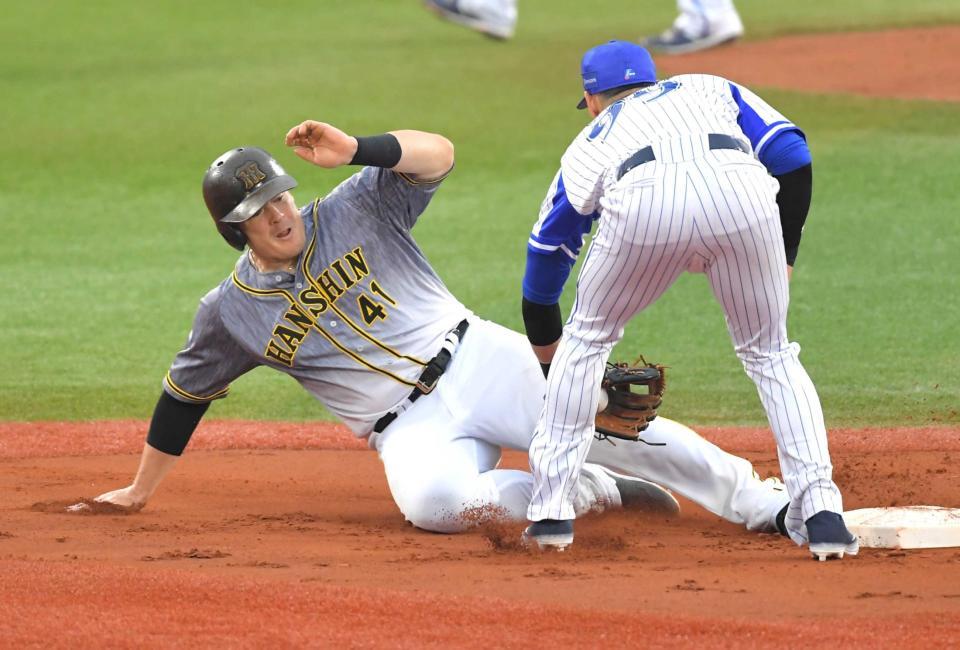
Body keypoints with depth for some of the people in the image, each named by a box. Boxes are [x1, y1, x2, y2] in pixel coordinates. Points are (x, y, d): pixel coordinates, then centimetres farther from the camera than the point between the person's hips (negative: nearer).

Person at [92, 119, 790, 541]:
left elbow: (438, 155, -13)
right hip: (411, 428, 0)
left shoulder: (353, 212, 0)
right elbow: (184, 394, 17)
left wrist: (355, 149, -29)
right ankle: (592, 492, -14)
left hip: (480, 361, 0)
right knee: (433, 501, -34)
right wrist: (139, 492, 20)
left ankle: (758, 502, -12)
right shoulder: (230, 312, 4)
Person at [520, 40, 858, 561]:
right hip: (742, 190, 0)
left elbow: (545, 259, 43)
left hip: (644, 203, 0)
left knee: (586, 337, 27)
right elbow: (792, 157, 22)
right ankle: (821, 512, 8)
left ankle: (551, 508, 24)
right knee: (769, 353, 22)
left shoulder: (588, 146, 40)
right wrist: (783, 259, 27)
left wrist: (549, 353, 56)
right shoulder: (711, 88, 40)